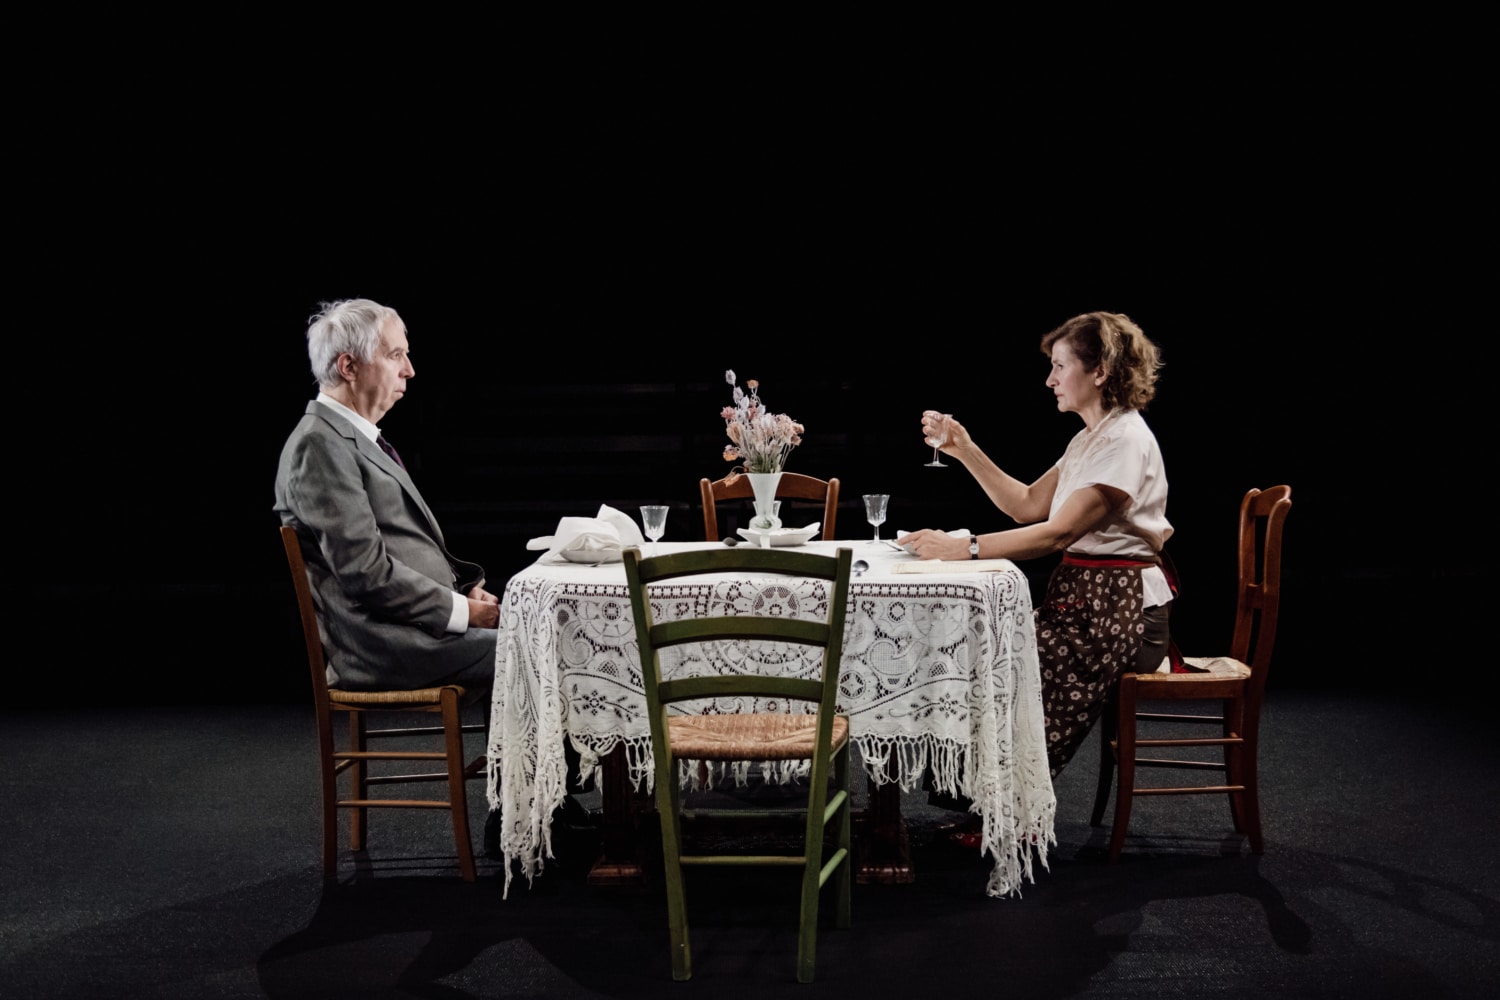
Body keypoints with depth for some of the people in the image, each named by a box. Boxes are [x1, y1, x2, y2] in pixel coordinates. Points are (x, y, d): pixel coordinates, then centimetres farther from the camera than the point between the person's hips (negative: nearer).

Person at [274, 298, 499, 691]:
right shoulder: (319, 445, -13)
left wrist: (465, 586, 7)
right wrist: (461, 610, -15)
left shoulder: (358, 438, 18)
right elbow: (365, 571, -19)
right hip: (382, 646, -10)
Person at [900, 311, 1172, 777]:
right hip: (1083, 599, 9)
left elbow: (1058, 533, -23)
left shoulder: (1125, 441, -15)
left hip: (1122, 612, -9)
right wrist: (965, 451, 11)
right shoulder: (1090, 438, 17)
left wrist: (964, 547, -26)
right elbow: (1028, 505, 20)